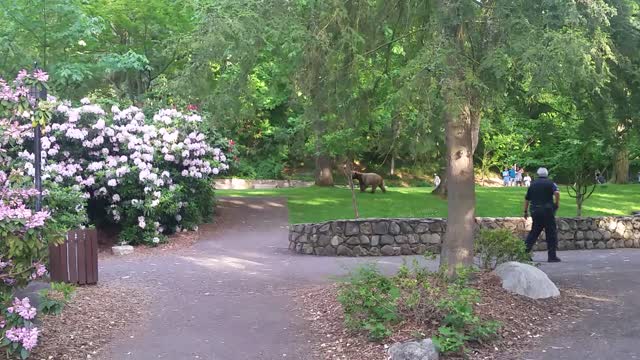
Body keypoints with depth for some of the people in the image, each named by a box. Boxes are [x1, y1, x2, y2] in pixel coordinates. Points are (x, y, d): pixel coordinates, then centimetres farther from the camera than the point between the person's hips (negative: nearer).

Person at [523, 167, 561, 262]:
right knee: (551, 233, 3)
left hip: (535, 211, 4)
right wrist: (557, 203, -6)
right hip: (547, 211, -4)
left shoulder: (533, 184, 12)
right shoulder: (550, 183, 0)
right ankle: (552, 256, 2)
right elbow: (557, 192, -20)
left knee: (534, 231, 14)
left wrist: (526, 211, 24)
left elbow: (527, 199, 15)